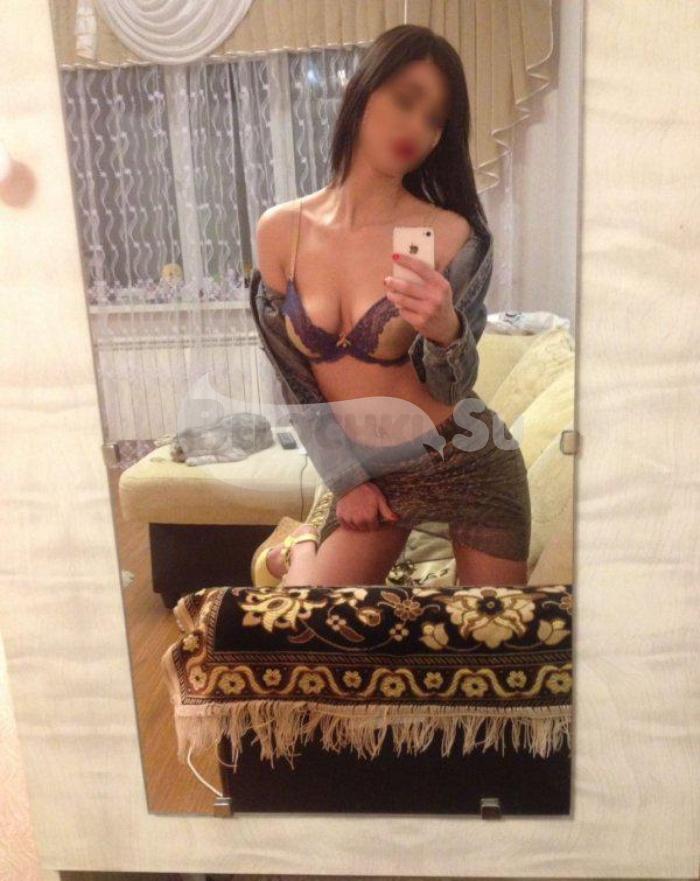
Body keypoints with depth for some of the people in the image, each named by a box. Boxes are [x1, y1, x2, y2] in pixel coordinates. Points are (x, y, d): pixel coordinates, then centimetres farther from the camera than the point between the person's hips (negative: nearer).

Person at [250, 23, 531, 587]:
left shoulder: (452, 235, -14)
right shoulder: (280, 230, -6)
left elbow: (451, 386, -14)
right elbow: (293, 376, 1)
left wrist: (446, 331, -35)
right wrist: (346, 478, 1)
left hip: (469, 463, -1)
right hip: (371, 472, 1)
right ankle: (303, 548, 30)